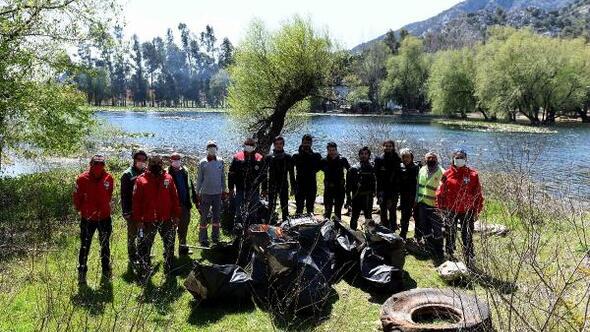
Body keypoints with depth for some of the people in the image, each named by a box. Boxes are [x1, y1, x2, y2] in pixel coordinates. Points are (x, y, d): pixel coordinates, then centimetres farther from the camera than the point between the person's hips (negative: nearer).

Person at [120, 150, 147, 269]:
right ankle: (132, 259, 12)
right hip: (132, 210, -5)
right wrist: (126, 212, -13)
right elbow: (124, 195, -9)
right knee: (132, 235, 3)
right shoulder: (127, 174, -6)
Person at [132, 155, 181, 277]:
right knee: (145, 247, 7)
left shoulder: (168, 178, 1)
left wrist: (176, 215, 2)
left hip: (167, 220, 2)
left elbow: (174, 198, 4)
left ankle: (169, 270, 30)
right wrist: (138, 219, -9)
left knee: (169, 246, 13)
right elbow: (137, 201, -6)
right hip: (148, 221, -2)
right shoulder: (141, 180, -5)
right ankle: (145, 271, 22)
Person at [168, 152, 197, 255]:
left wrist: (195, 199, 15)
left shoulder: (185, 171, 10)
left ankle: (183, 247, 24)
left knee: (184, 226, 12)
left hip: (185, 204, 5)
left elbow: (190, 186, 16)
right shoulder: (168, 173, -7)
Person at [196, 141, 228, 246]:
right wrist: (197, 193, 1)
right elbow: (199, 179, 1)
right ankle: (203, 239, 8)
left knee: (217, 216, 11)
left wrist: (224, 190, 11)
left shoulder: (220, 162, 3)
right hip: (205, 193, -3)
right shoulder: (202, 163, -4)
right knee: (204, 217, 1)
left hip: (217, 193, 3)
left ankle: (215, 237, 22)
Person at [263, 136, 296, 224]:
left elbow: (291, 173, 8)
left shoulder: (288, 157, 7)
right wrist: (264, 188, 2)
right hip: (272, 186, 0)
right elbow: (264, 174, 6)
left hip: (284, 186, 0)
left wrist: (293, 187, 3)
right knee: (271, 206, 0)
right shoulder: (269, 157, 5)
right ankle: (271, 223, 4)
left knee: (285, 206, 3)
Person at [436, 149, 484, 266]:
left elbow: (478, 194, 3)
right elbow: (441, 192, 4)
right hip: (451, 211, 1)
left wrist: (477, 210, 2)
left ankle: (469, 260, 16)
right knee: (450, 235, 13)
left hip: (467, 211, -1)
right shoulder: (447, 174, 0)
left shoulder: (472, 174, 0)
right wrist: (442, 207, 0)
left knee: (467, 237, 5)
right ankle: (450, 256, 27)